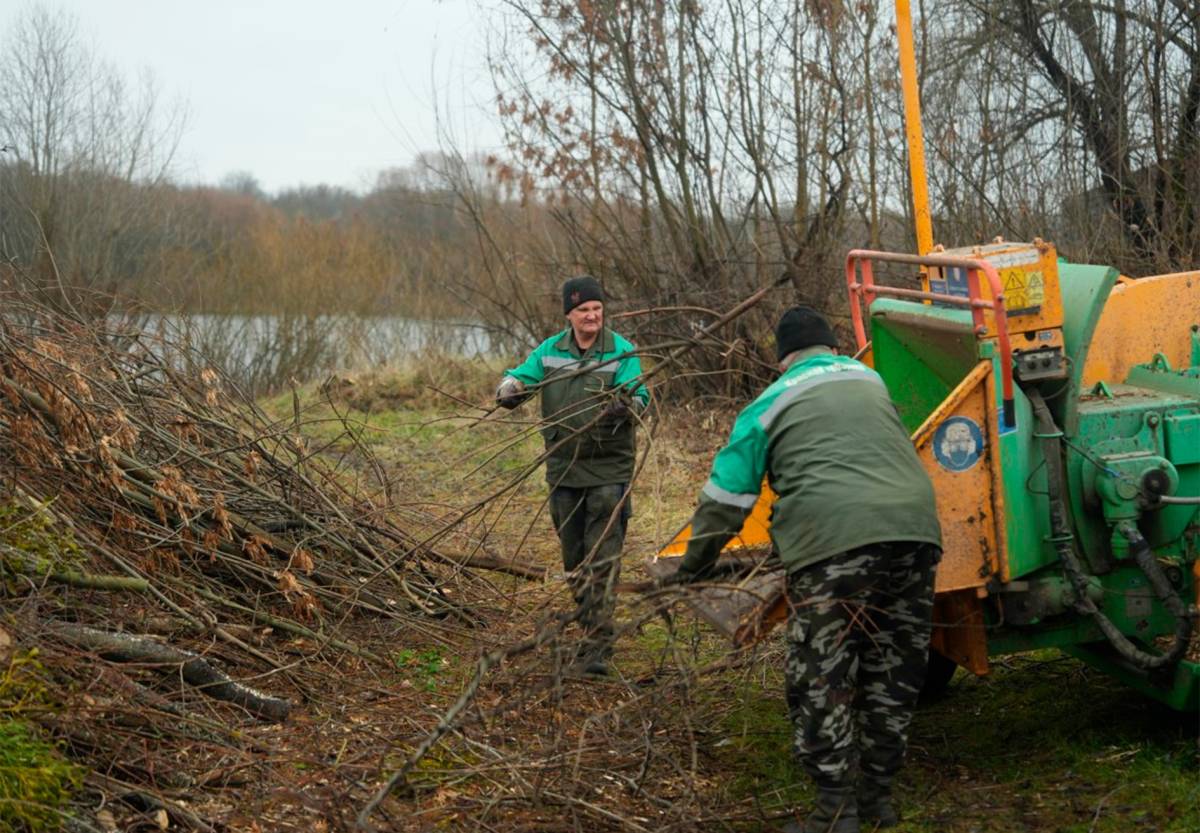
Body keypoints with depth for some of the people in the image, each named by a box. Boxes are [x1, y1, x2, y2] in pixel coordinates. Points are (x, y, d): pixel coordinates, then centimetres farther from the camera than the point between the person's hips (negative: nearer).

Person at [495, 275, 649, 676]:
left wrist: (627, 404, -40)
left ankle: (597, 648, -9)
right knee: (574, 561, 14)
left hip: (608, 472, -4)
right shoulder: (550, 350, 5)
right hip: (563, 470, 4)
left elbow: (639, 396, -16)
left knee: (602, 561, -10)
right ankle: (591, 630, 31)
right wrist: (511, 388, -20)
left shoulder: (621, 351, -6)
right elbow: (514, 380, 5)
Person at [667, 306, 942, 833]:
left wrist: (690, 568, 25)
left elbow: (726, 499, 14)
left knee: (822, 681, 2)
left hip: (836, 540, -5)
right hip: (914, 527, 5)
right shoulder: (870, 380, 29)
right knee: (894, 672, 16)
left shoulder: (771, 405, 15)